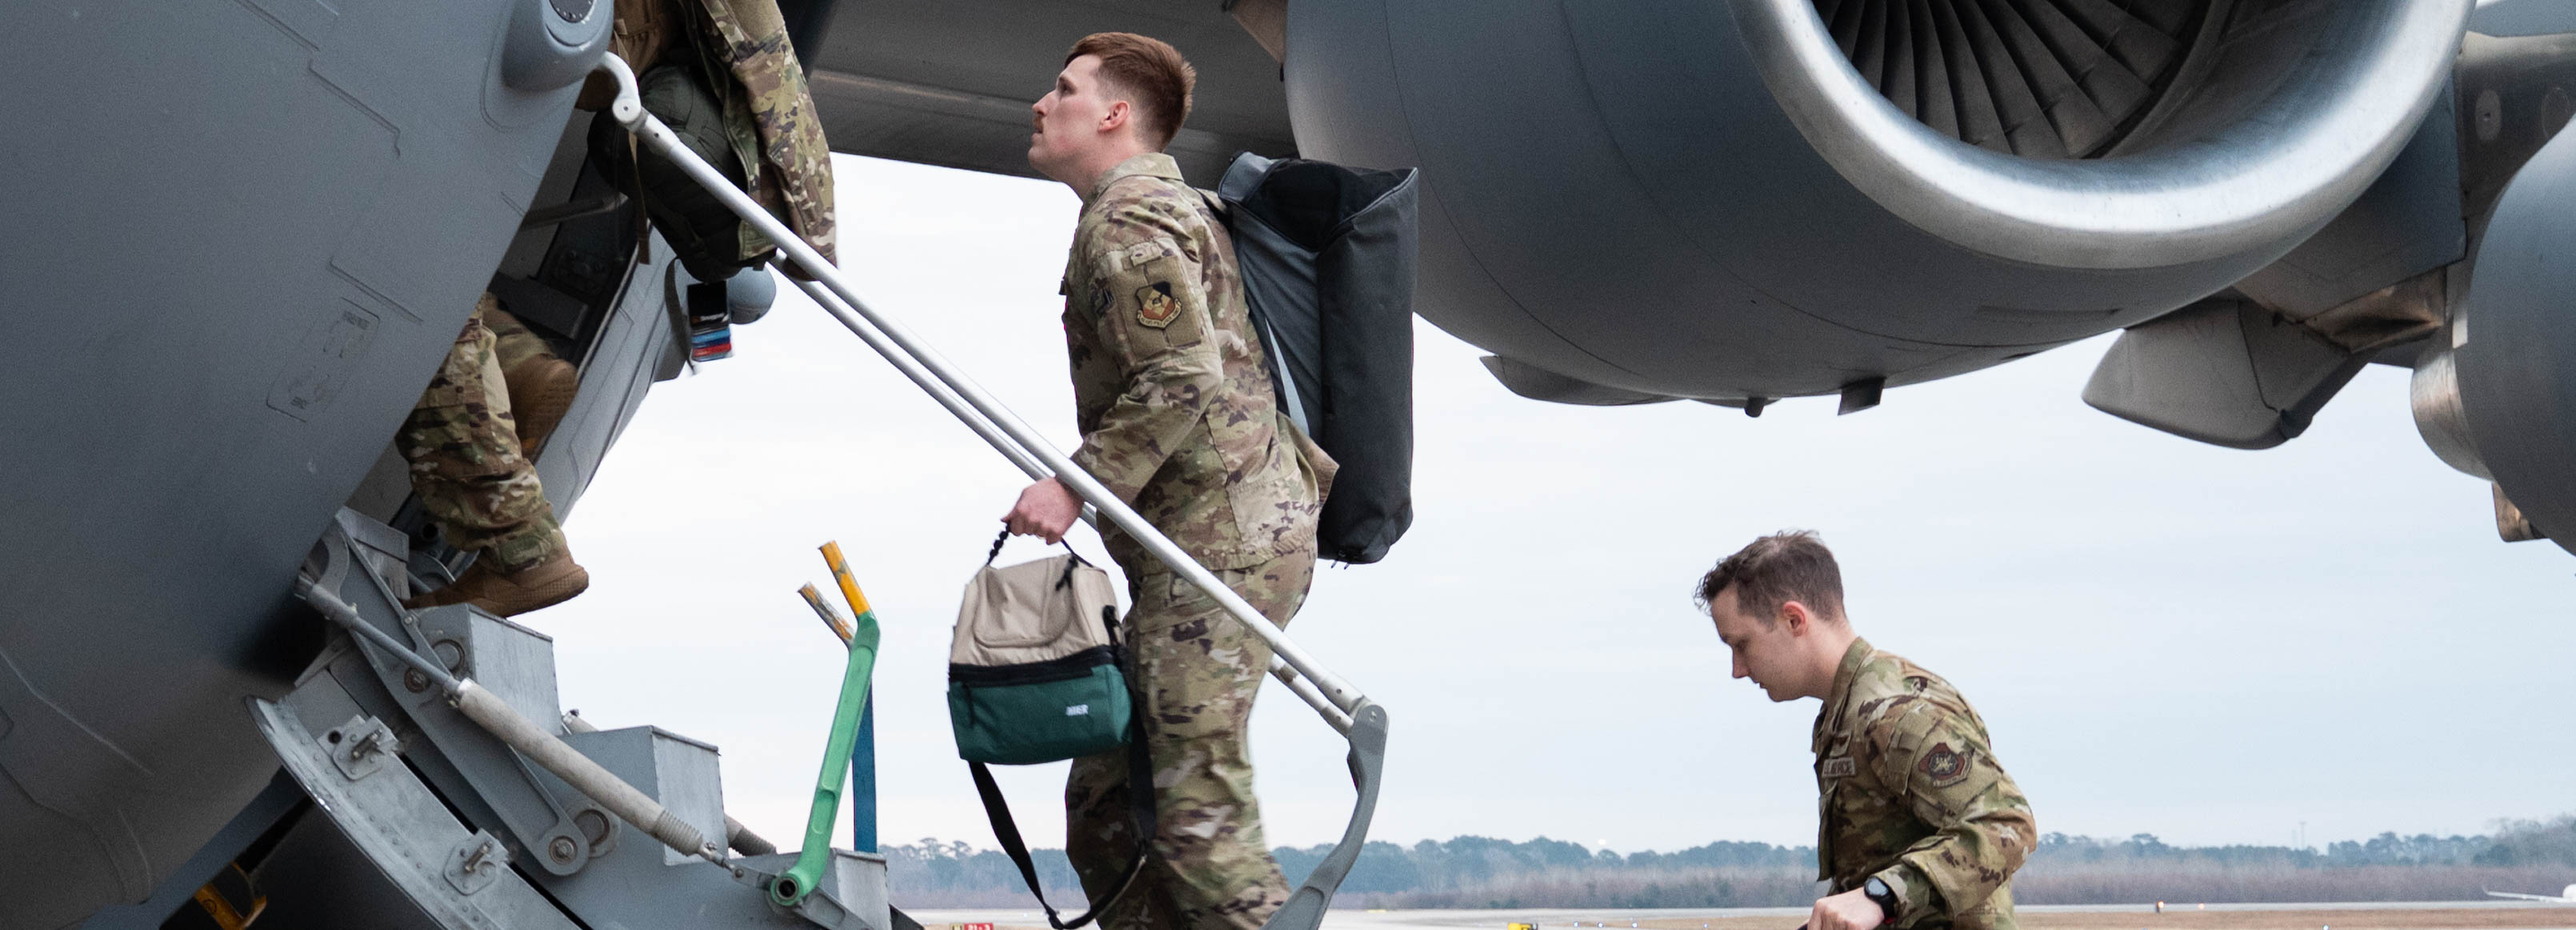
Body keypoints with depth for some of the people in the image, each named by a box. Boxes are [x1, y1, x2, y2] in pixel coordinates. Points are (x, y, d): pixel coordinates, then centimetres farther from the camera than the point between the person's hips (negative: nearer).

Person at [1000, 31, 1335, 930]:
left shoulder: (1128, 222, -9)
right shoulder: (1172, 205, 24)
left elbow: (1183, 379, -21)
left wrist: (1077, 483, -19)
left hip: (1216, 545, -11)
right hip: (1244, 529, 11)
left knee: (1196, 806, -13)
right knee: (1106, 795, 11)